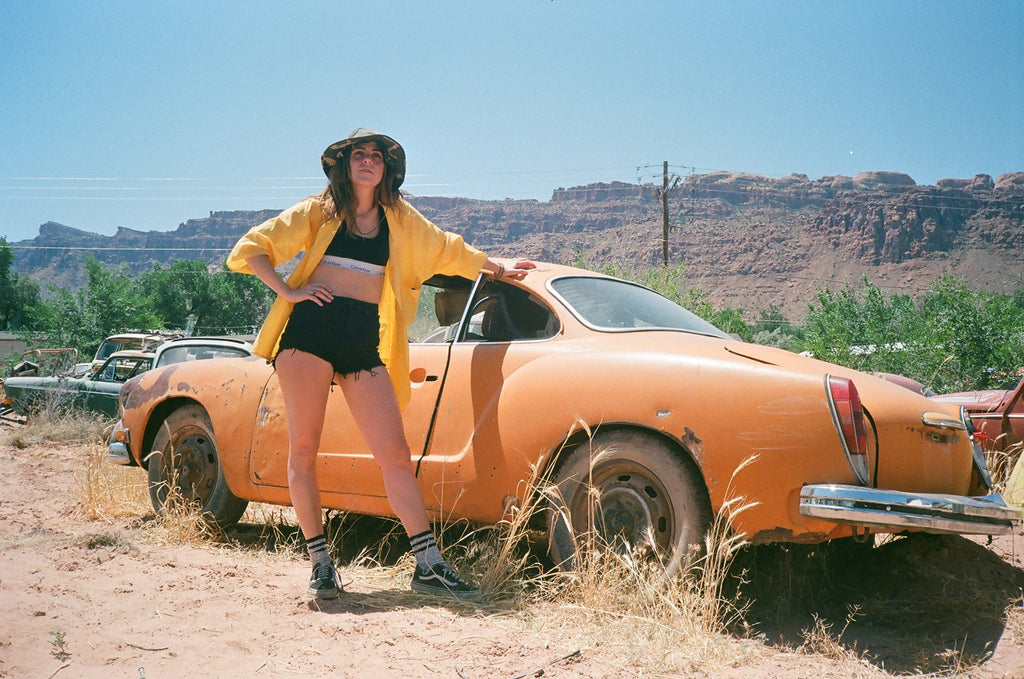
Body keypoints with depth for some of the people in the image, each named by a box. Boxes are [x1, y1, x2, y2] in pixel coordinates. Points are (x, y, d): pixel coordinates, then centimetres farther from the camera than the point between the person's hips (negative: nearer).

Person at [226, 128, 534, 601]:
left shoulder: (400, 219, 18)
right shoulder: (318, 212, 10)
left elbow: (448, 249, 33)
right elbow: (249, 249, 9)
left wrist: (498, 269, 43)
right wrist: (288, 292, -4)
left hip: (366, 344, 2)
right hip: (310, 332, -1)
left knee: (395, 454, -5)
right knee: (303, 449, -4)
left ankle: (429, 565, -5)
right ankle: (320, 561, 6)